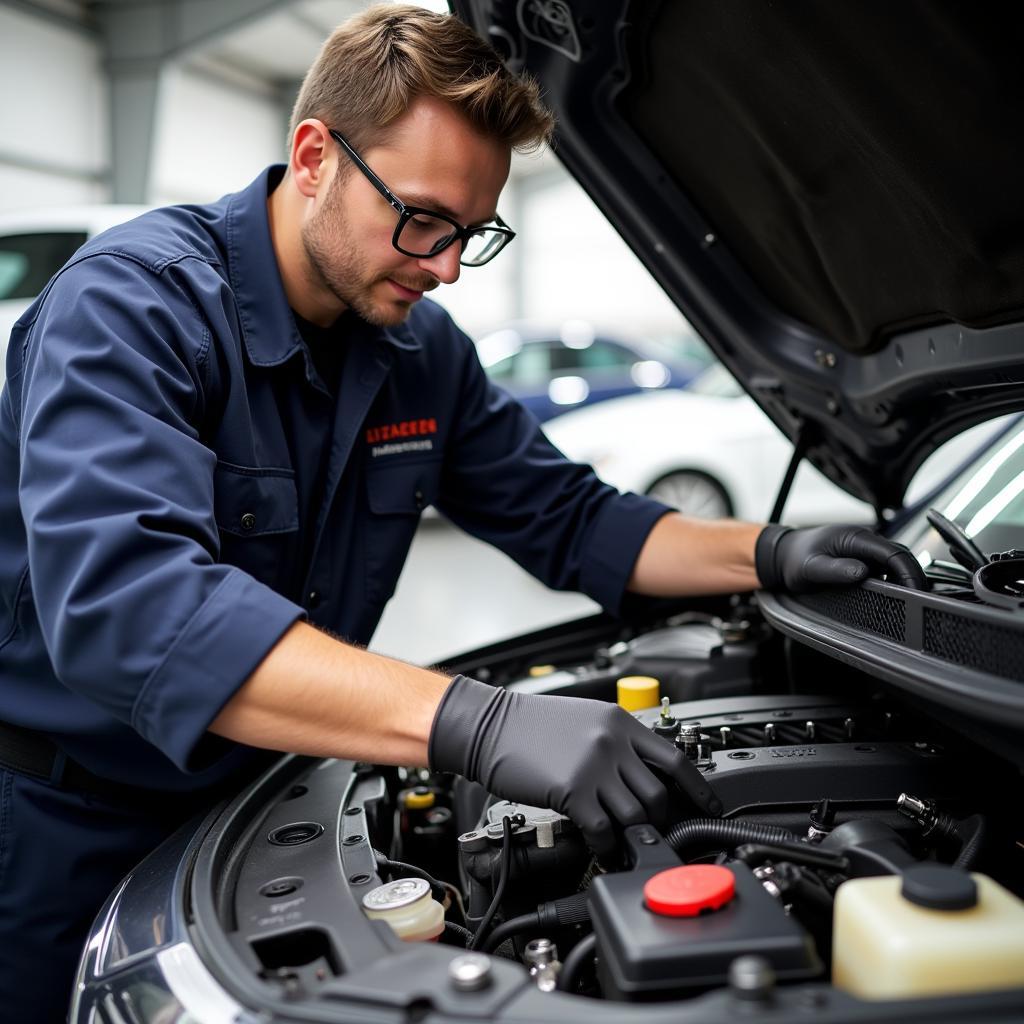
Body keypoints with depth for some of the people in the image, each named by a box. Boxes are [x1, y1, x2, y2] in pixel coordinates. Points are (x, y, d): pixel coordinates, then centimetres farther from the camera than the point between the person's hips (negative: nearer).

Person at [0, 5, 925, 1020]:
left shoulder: (423, 350, -3)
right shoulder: (134, 299, -25)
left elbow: (569, 519, 5)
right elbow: (121, 598, -41)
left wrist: (769, 554, -10)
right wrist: (479, 724, -49)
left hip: (248, 799, 5)